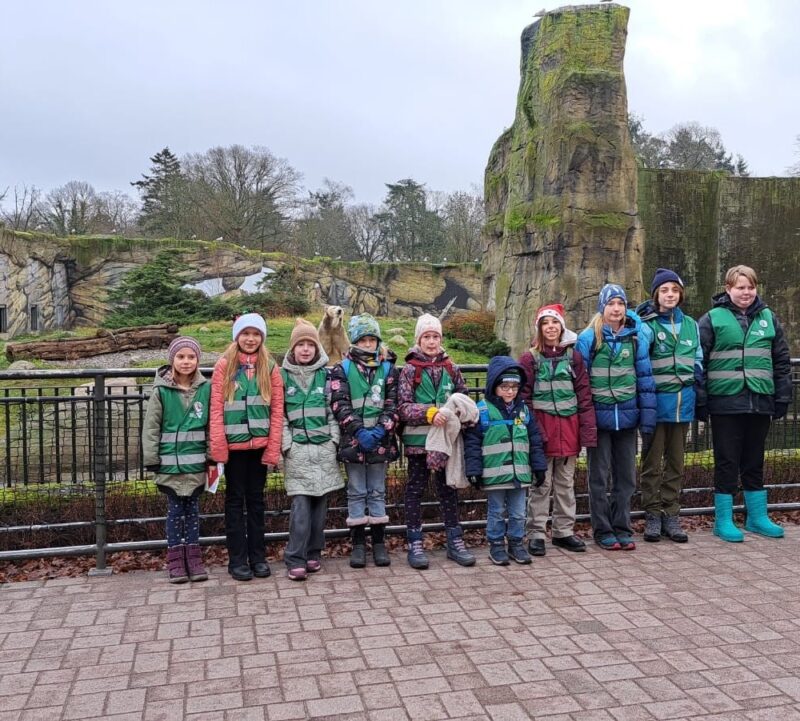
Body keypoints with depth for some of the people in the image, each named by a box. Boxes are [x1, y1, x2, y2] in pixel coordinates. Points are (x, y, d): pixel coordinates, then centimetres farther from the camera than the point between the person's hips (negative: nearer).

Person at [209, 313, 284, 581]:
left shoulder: (270, 367, 3)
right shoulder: (224, 365, -1)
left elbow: (277, 410, 1)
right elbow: (216, 408, -5)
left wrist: (273, 448, -5)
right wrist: (218, 446, -12)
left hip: (260, 445, 2)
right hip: (234, 445, -2)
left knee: (256, 499, 11)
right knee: (235, 500, 7)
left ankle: (258, 556, 20)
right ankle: (237, 559, 14)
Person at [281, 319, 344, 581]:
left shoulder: (326, 375, 9)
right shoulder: (283, 376, 4)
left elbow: (334, 411, 10)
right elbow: (280, 414, 2)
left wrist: (334, 440, 0)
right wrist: (286, 445, -5)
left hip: (324, 447, 2)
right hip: (297, 448, -2)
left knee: (320, 502, 4)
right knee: (301, 504, -9)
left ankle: (313, 553, 16)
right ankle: (295, 559, -4)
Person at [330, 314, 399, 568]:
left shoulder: (387, 368, 8)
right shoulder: (342, 369, 2)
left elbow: (392, 404, 2)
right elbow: (340, 404, -7)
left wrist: (380, 429, -13)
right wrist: (359, 431, -18)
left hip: (380, 440, 2)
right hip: (353, 440, -1)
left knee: (378, 492, 9)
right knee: (356, 492, 6)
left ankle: (379, 543, 17)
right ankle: (358, 544, 14)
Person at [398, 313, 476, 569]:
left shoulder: (450, 368, 7)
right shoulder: (410, 370, -4)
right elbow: (403, 407, -10)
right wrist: (429, 413, -24)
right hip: (419, 438, -3)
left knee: (448, 488, 11)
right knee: (416, 488, 6)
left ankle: (455, 541, 21)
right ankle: (415, 544, 14)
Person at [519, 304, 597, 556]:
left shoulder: (574, 357, 7)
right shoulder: (530, 359, -1)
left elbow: (584, 396, 5)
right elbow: (523, 398, -4)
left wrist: (588, 430, -2)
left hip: (568, 428, 3)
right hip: (541, 428, -3)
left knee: (566, 483, 12)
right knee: (541, 484, 3)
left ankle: (564, 531, 24)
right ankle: (536, 534, 12)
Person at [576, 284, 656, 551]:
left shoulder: (635, 338, 4)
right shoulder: (588, 338, -4)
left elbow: (645, 378, 5)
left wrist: (647, 415, 0)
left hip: (627, 417, 3)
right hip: (599, 417, -3)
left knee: (626, 476, 10)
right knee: (599, 477, 6)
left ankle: (622, 528, 22)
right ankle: (602, 530, 17)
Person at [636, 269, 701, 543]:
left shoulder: (691, 325, 10)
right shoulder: (647, 326, -6)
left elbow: (698, 361, 16)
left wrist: (695, 393, 10)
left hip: (682, 404, 5)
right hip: (656, 404, -4)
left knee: (676, 462, 11)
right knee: (652, 461, 4)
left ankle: (671, 515, 19)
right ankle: (653, 515, 13)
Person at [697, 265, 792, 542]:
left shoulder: (768, 318, 9)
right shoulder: (712, 319, -2)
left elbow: (782, 361, 12)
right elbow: (697, 362, -4)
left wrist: (782, 397, 7)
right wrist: (700, 401, -8)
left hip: (760, 402, 4)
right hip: (725, 403, -3)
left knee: (754, 462, 14)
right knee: (727, 463, 3)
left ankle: (757, 517, 25)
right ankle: (723, 521, 12)